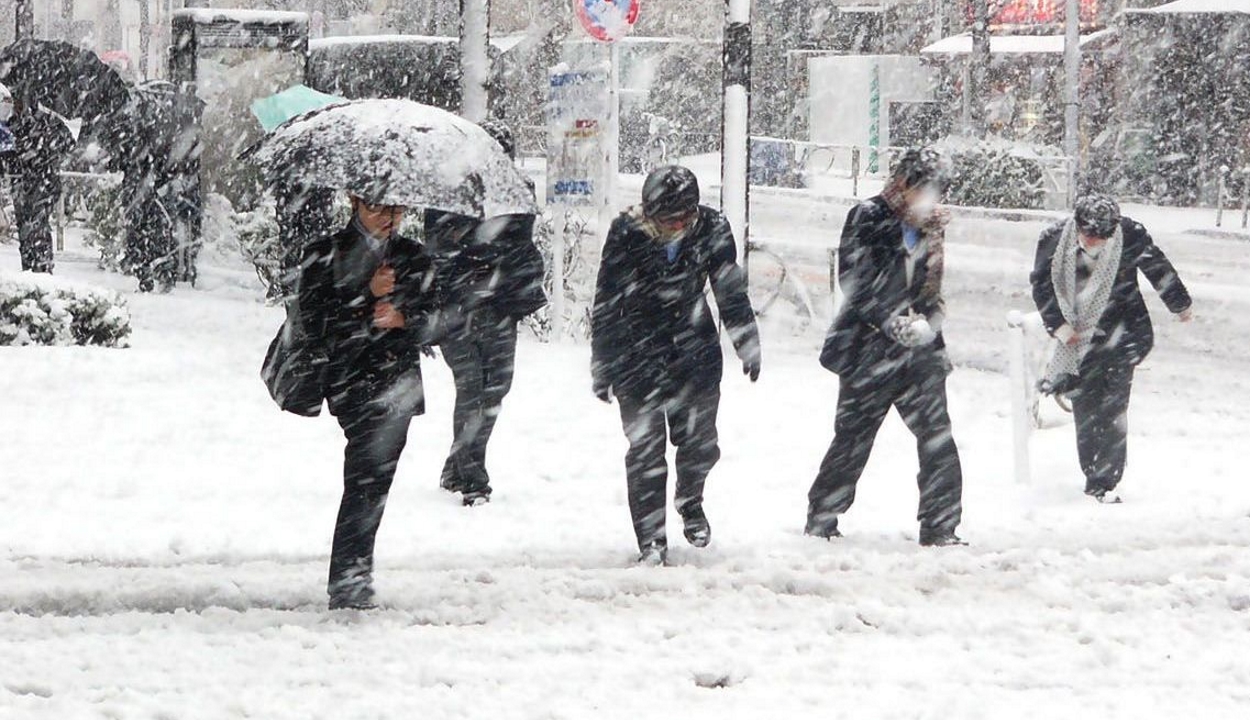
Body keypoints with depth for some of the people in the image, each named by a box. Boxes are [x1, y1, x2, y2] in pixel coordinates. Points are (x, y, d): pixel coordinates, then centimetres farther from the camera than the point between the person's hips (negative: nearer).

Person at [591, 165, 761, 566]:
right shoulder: (627, 235, -15)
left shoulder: (711, 229, -9)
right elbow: (606, 304, -6)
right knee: (645, 450, -5)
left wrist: (748, 345, 11)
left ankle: (690, 501, 36)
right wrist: (602, 366, -3)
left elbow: (732, 292, 6)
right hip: (637, 357, -2)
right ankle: (651, 543, 3)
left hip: (695, 353, 2)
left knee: (700, 443, 4)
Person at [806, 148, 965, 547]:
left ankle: (940, 527, 1)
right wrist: (892, 321, -19)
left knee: (938, 437, -4)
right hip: (870, 350, -5)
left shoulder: (932, 229, 12)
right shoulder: (868, 218, -6)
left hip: (918, 350, 5)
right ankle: (822, 518, 16)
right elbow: (854, 281, -12)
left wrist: (926, 322, -6)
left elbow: (933, 290, 16)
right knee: (854, 438, 2)